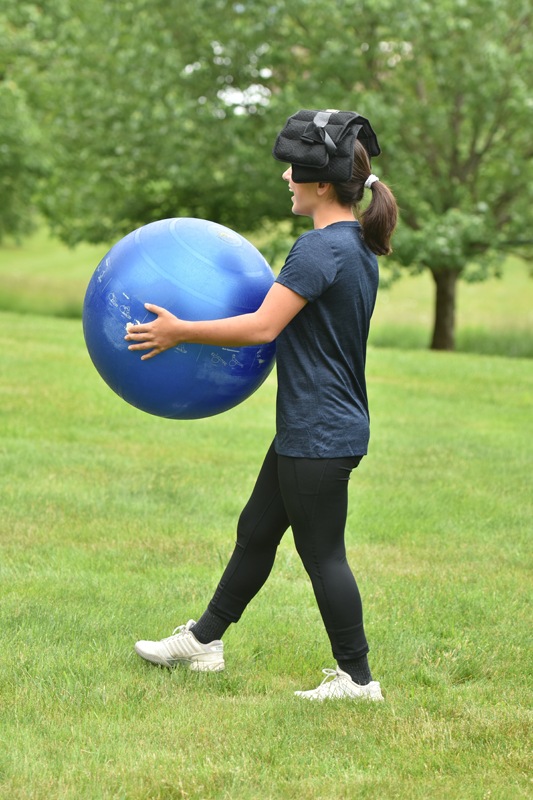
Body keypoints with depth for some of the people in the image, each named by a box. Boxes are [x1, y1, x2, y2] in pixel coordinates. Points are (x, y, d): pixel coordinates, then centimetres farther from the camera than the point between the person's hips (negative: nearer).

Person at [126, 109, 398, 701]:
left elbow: (263, 327, -24)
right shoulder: (358, 246, 10)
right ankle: (203, 642, 29)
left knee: (321, 552, 0)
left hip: (320, 435, -10)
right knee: (256, 532, 18)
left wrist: (180, 331, -17)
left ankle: (357, 678, 9)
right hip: (307, 429, 10)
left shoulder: (321, 248, -21)